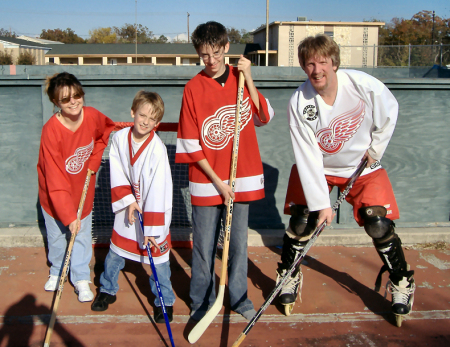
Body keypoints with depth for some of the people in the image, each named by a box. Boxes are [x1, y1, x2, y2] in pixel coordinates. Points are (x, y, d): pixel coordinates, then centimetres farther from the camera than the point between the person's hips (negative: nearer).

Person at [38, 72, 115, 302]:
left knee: (82, 235, 8)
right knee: (56, 235, 16)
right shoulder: (51, 130, -30)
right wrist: (69, 216, -30)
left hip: (83, 188, 2)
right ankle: (57, 271, 43)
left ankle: (81, 279, 26)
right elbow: (56, 180, -29)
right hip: (55, 194, -2)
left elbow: (107, 130, 9)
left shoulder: (92, 116, -19)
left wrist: (95, 158, -2)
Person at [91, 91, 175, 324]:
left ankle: (165, 301, 22)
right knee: (115, 253, 15)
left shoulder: (157, 149, -21)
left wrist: (152, 230, -21)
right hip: (127, 208, 4)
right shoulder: (119, 138, -7)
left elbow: (157, 191, -22)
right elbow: (117, 175, -3)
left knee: (157, 257, 3)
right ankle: (107, 290, 38)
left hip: (154, 212, -4)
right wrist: (128, 201, -15)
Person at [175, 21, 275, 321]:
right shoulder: (194, 87, -4)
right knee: (204, 246, 7)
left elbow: (264, 116, -4)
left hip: (242, 178, 2)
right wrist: (217, 181, -10)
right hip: (206, 182, -2)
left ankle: (239, 297, 29)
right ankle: (202, 300, 25)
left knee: (239, 242, 12)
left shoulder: (240, 78, 5)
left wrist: (249, 79, -11)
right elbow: (191, 144, -6)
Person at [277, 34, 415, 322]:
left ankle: (402, 282, 17)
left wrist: (375, 149, -1)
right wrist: (321, 202, -23)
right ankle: (289, 277, 20)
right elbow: (308, 157, -22)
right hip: (317, 167, 1)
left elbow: (390, 113, 0)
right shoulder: (299, 103, -22)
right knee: (302, 220, -7)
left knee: (379, 225, -8)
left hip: (362, 165, 0)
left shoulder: (364, 85, -23)